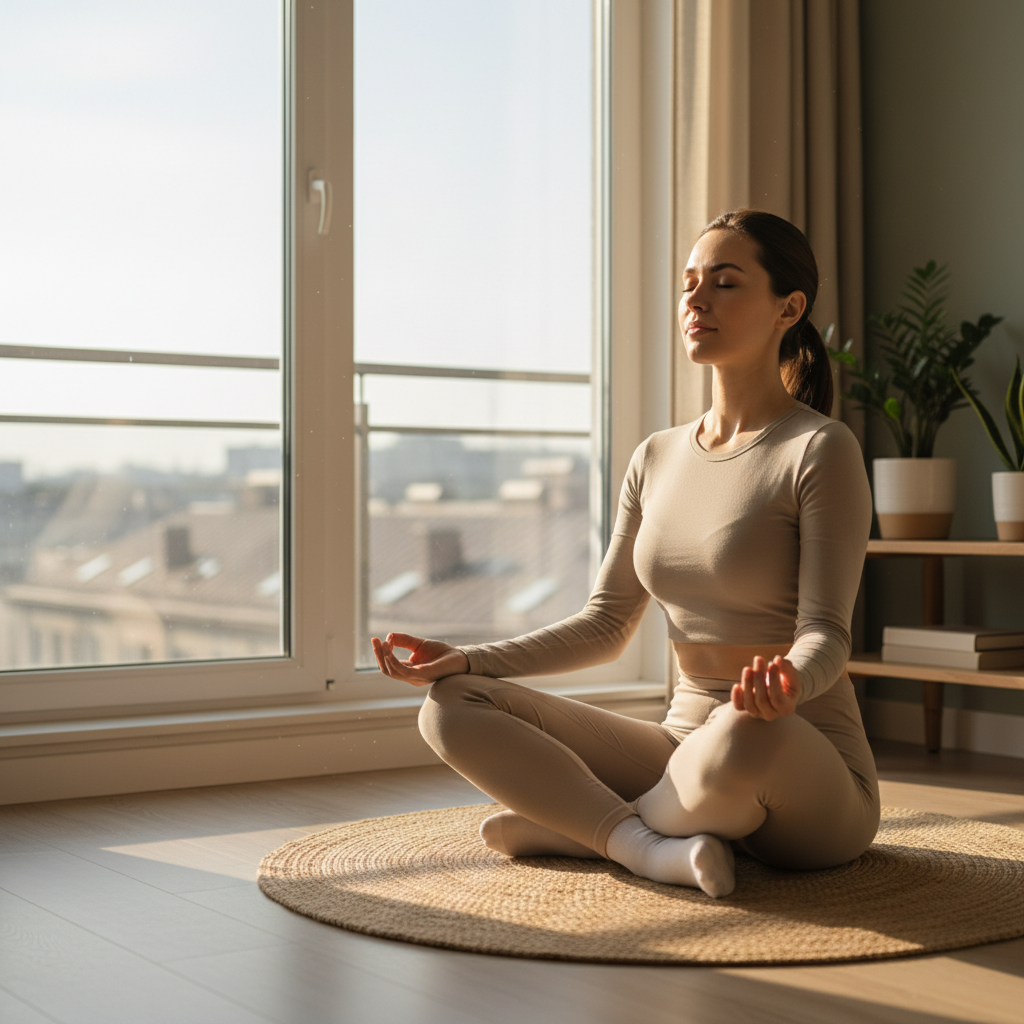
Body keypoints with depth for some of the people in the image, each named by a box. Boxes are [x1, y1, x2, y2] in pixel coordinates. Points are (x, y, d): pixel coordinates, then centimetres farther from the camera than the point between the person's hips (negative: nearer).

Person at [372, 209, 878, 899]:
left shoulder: (821, 450, -9)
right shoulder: (658, 459, 10)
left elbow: (827, 633, -16)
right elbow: (606, 625, 11)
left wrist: (788, 679, -41)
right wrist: (465, 660, -1)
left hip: (813, 781, -5)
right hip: (686, 755, 6)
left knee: (746, 733, -42)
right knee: (453, 705, -6)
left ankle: (574, 824, -12)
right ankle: (650, 845, -23)